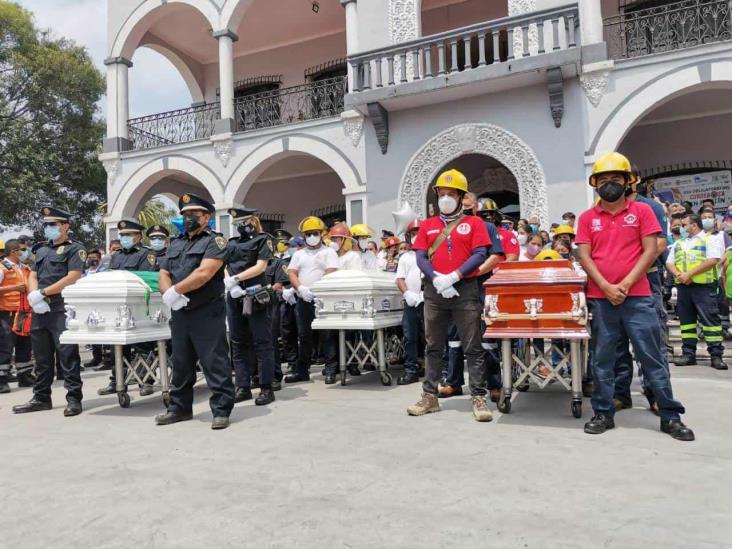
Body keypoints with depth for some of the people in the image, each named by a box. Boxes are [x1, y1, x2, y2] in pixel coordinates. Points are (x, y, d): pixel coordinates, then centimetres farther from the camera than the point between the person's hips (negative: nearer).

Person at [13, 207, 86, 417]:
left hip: (63, 310, -7)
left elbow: (73, 278, -12)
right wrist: (34, 297, -5)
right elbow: (32, 277, 16)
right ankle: (41, 398, 21)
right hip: (39, 311, 7)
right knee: (41, 357, 12)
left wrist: (42, 293, -12)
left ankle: (74, 399, -3)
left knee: (68, 356, -7)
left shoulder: (75, 249, -1)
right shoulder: (41, 251, 22)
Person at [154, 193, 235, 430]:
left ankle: (221, 410, 4)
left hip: (207, 313, -7)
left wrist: (175, 290, -11)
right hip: (179, 313, 7)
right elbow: (163, 276, 12)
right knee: (181, 364, 15)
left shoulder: (215, 241, -4)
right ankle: (180, 407, 27)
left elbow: (204, 273, -18)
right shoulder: (175, 244, 17)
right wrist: (170, 295, -9)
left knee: (215, 364, -3)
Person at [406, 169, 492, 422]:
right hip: (434, 291, 3)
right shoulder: (427, 225, 13)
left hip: (465, 290, -3)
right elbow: (420, 258, 4)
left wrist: (453, 276, -16)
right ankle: (430, 396, 18)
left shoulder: (474, 223, 5)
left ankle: (479, 398, 4)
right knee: (433, 347, 10)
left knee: (472, 348, -1)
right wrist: (437, 279, -13)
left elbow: (480, 255, -5)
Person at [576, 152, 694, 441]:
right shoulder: (587, 218, 7)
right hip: (600, 298, 1)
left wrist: (626, 284, -11)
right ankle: (603, 413, 17)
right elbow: (584, 256, 1)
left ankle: (670, 416, 14)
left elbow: (651, 250, -2)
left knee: (652, 357, 3)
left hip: (638, 296, -1)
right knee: (602, 359, 7)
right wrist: (606, 287, -11)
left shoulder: (642, 211, 5)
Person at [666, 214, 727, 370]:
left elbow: (713, 260, -12)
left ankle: (716, 355, -3)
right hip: (683, 287, 6)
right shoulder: (678, 244, 20)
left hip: (703, 286, -5)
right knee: (686, 320, 6)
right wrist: (678, 275, -9)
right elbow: (669, 263, 12)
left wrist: (689, 274, -17)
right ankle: (688, 354, 10)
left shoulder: (710, 240, 3)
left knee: (710, 319, -6)